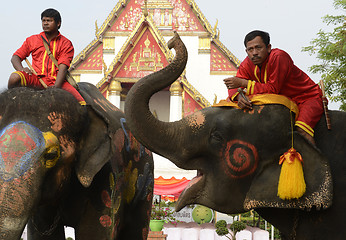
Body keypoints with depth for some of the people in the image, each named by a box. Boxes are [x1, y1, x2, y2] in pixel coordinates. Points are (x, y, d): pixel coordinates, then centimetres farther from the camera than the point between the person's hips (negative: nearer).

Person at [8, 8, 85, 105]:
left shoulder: (66, 44, 10)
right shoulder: (32, 40, 18)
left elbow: (63, 67, -4)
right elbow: (15, 57, 16)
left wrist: (56, 87, -22)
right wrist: (21, 69, -9)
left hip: (56, 80, -1)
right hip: (36, 78, 1)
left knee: (81, 103, -25)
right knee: (15, 77, -31)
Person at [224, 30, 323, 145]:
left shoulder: (278, 57, -28)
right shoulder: (247, 64, -6)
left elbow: (273, 89, -27)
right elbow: (233, 87, -8)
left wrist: (243, 83, -29)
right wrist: (239, 96, -33)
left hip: (309, 96, -7)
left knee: (302, 130, -33)